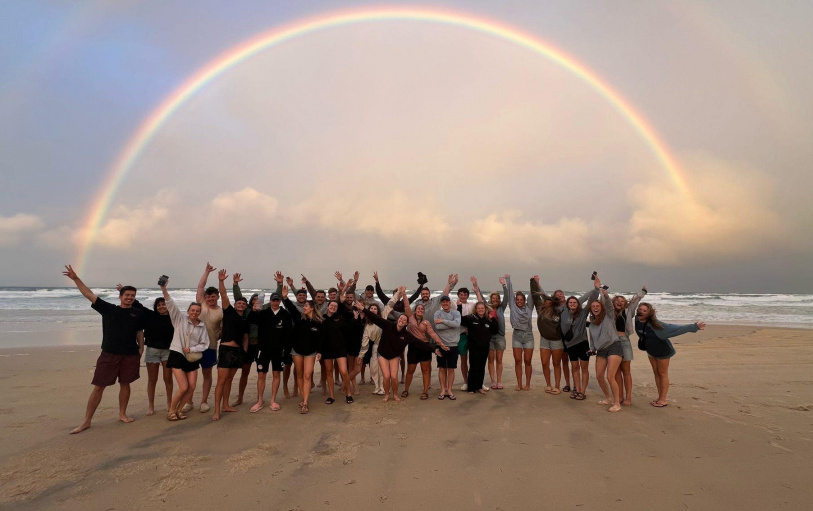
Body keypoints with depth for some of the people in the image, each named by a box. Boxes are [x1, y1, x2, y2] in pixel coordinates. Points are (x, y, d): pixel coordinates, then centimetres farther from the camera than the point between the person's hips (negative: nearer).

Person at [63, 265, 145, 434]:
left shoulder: (138, 314, 7)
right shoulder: (108, 309, 4)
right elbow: (89, 295, 0)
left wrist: (141, 347, 7)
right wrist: (76, 279, -5)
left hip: (130, 355, 1)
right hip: (109, 354, -1)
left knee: (125, 384, 10)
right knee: (98, 386, 2)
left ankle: (122, 414, 25)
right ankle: (86, 421, 12)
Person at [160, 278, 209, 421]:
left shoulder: (202, 326, 3)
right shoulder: (180, 319, -4)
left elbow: (204, 344, 2)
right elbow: (170, 304, -16)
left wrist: (191, 349, -13)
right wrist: (164, 289, -28)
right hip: (177, 355, -4)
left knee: (192, 387, 0)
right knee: (184, 387, -9)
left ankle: (179, 409, 20)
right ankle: (171, 410, 13)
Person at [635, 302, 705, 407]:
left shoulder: (655, 325, -29)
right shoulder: (637, 321, -14)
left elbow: (674, 328, -27)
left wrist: (694, 327, -28)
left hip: (662, 351, -6)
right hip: (651, 351, 6)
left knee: (663, 374, 2)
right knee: (656, 373, 12)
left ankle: (663, 400, 9)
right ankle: (659, 397, 21)